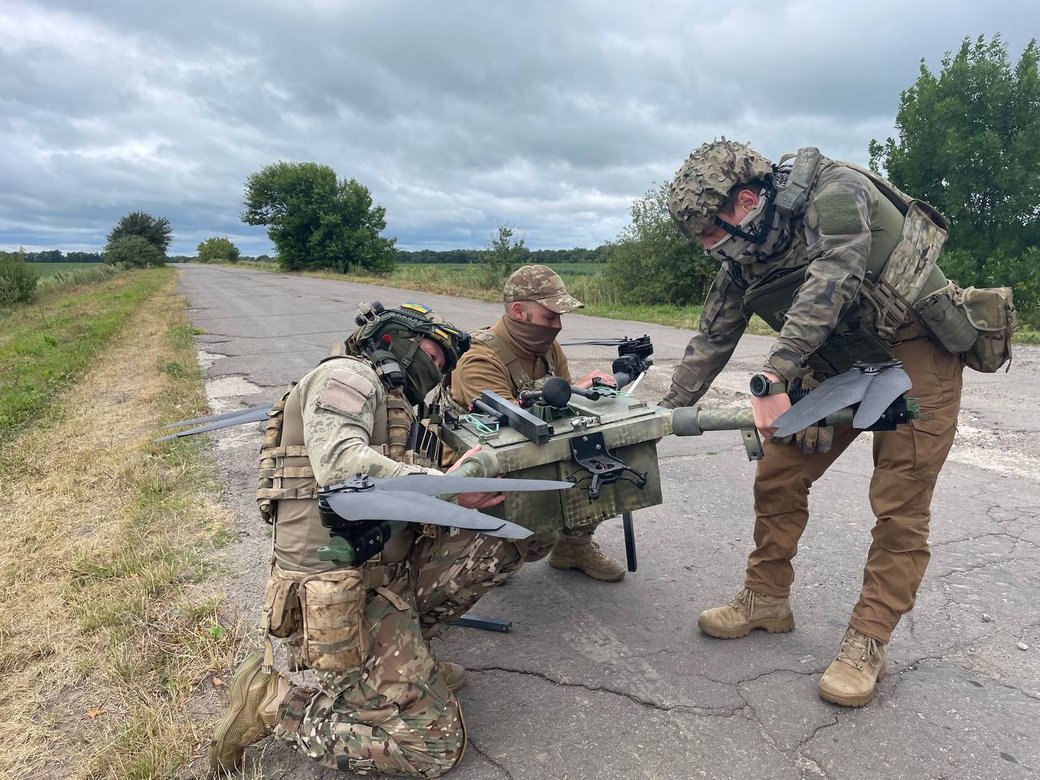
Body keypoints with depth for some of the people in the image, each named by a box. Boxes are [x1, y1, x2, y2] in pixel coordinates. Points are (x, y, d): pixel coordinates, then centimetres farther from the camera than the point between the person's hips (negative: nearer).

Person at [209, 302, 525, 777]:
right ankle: (271, 702, 4)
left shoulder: (390, 406, 22)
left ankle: (405, 657, 8)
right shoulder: (346, 376, -7)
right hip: (342, 593, -9)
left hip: (387, 572, 9)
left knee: (504, 539, 2)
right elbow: (339, 462, -26)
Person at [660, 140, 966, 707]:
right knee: (778, 477, 2)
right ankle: (766, 600, 18)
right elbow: (711, 339, 3)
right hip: (835, 366, 6)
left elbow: (831, 281, -37)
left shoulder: (834, 192, -23)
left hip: (916, 357, -6)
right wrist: (666, 411, 1)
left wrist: (774, 376, -46)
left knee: (899, 508, -7)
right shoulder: (741, 257, -3)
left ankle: (867, 643, 7)